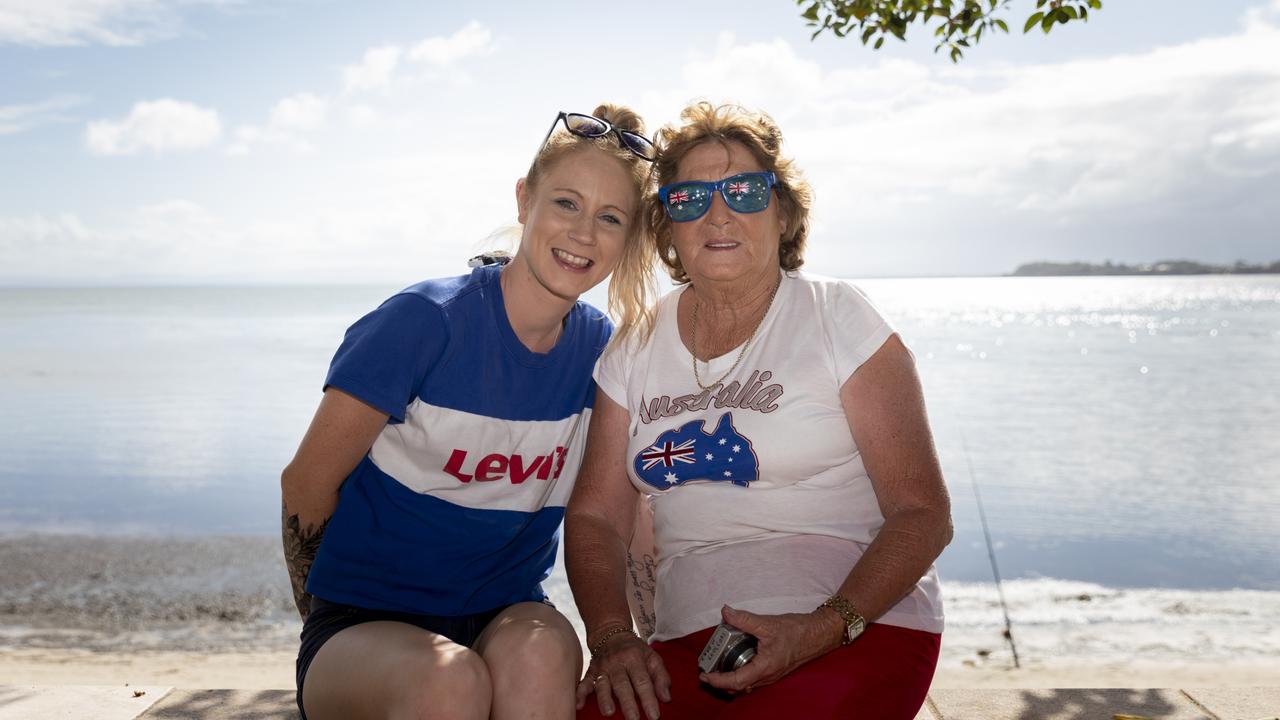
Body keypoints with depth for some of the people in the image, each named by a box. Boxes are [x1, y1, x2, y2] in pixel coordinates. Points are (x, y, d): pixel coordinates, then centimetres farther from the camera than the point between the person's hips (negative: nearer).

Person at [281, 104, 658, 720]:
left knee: (542, 651, -31)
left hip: (507, 620, 3)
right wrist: (340, 639, 0)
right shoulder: (426, 319, -15)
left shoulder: (602, 348, 0)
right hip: (366, 625, -3)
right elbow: (306, 488, -8)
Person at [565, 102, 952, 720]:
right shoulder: (637, 350, 9)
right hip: (689, 646, 3)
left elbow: (923, 515, -6)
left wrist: (826, 628, -20)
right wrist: (612, 639, -9)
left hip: (861, 629, -2)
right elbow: (596, 514, 9)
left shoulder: (837, 318, -2)